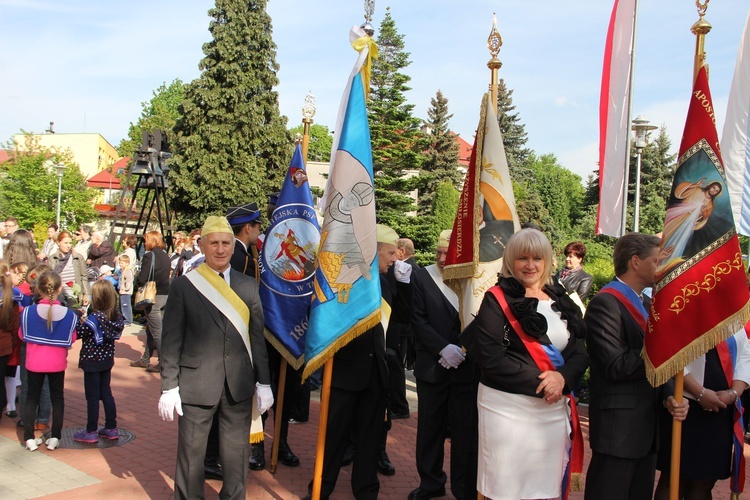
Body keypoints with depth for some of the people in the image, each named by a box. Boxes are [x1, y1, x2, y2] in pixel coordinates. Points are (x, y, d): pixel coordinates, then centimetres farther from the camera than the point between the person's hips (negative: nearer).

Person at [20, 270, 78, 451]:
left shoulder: (28, 311, -13)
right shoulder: (69, 314, -12)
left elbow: (22, 335, 1)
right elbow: (70, 340, -2)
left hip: (34, 362, 0)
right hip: (57, 362, 0)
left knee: (32, 398, 14)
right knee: (57, 398, 13)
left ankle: (29, 438, 15)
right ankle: (55, 437, 15)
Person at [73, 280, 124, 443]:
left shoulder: (95, 317, -23)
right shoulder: (116, 316, -3)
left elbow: (79, 333, -22)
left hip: (92, 361, -7)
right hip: (107, 359, 7)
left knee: (92, 397, 4)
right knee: (106, 394, 17)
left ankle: (91, 432, 14)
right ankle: (111, 428, 23)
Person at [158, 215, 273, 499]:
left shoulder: (248, 287, 6)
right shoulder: (184, 286, -1)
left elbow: (257, 337, 7)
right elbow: (171, 340, -2)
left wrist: (264, 382, 6)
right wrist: (169, 387, -5)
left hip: (239, 386, 2)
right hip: (197, 385, -2)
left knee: (237, 452, 12)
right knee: (191, 452, 8)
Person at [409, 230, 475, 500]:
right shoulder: (423, 277, 0)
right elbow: (418, 320, -4)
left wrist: (462, 349, -11)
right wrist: (443, 348, -14)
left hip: (466, 366, -1)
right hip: (432, 366, 1)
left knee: (464, 428, 6)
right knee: (430, 427, 10)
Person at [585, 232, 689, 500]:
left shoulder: (647, 304, 15)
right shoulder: (605, 304, -15)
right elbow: (618, 367, -21)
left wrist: (668, 396, 0)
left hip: (648, 425, 9)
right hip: (618, 426, -9)